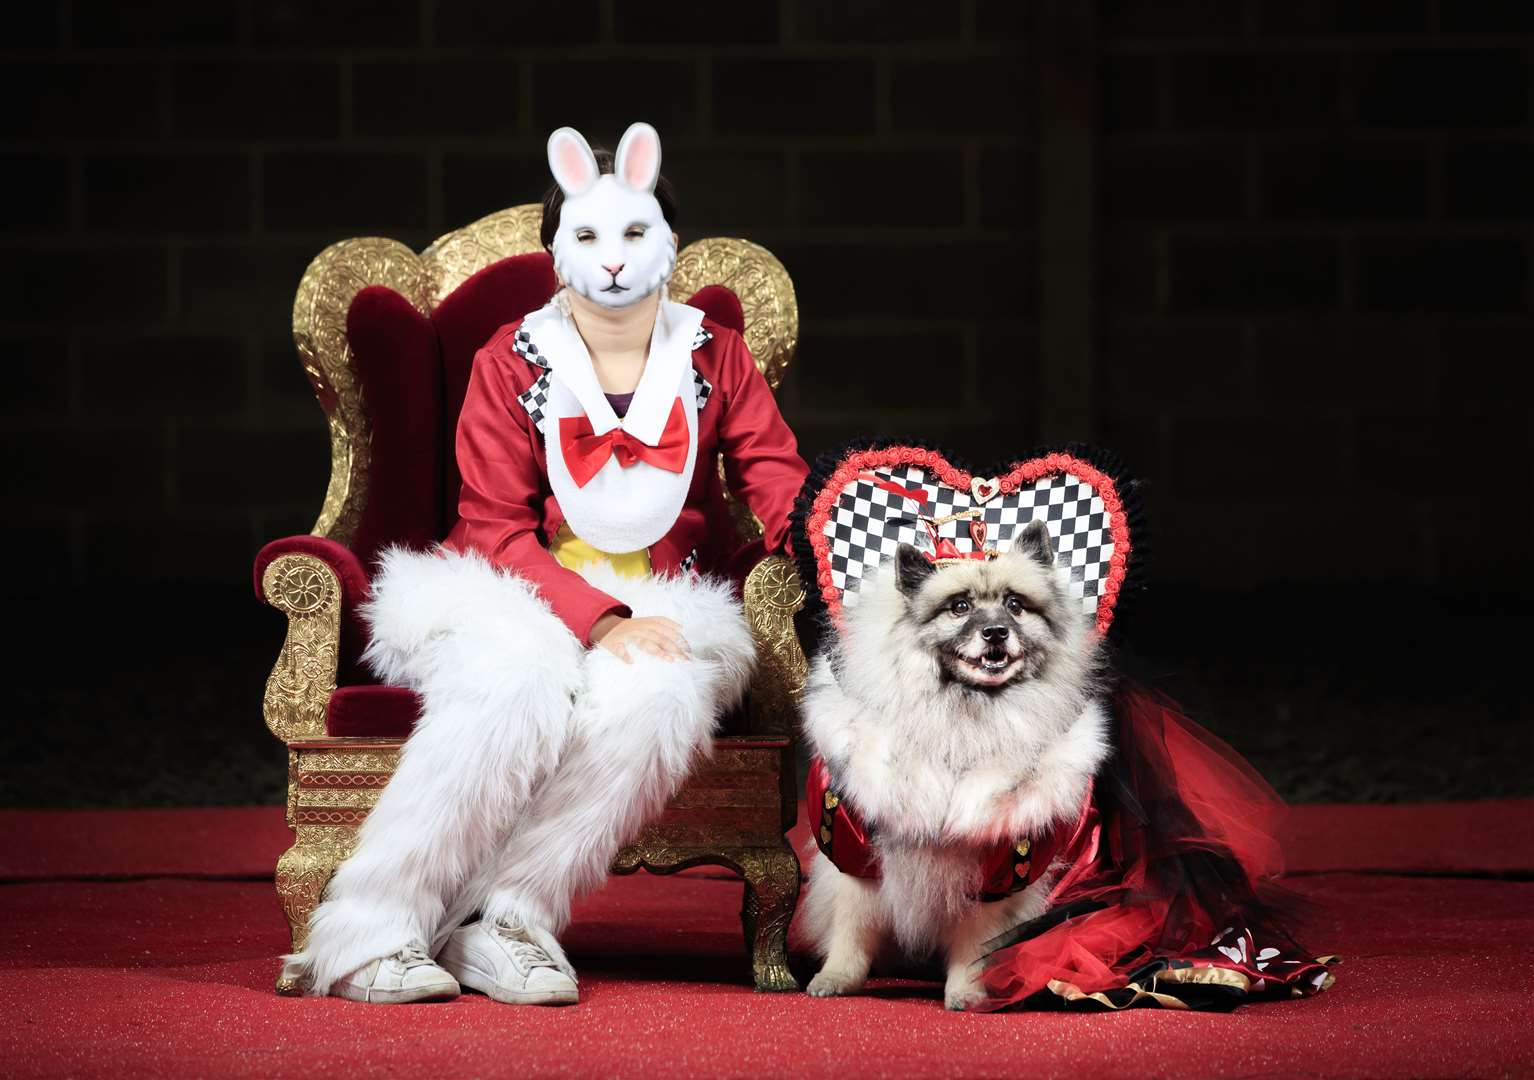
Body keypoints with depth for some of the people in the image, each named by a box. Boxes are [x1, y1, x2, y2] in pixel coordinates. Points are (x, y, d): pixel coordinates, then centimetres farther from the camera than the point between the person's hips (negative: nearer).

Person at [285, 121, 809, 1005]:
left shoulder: (714, 359, 10)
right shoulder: (514, 363, 4)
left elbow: (783, 487, -2)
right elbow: (495, 532, -4)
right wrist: (599, 620, -20)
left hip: (665, 611, 1)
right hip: (526, 608, -1)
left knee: (658, 697, -35)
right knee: (514, 691, -36)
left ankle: (506, 917, -32)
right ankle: (370, 932, -34)